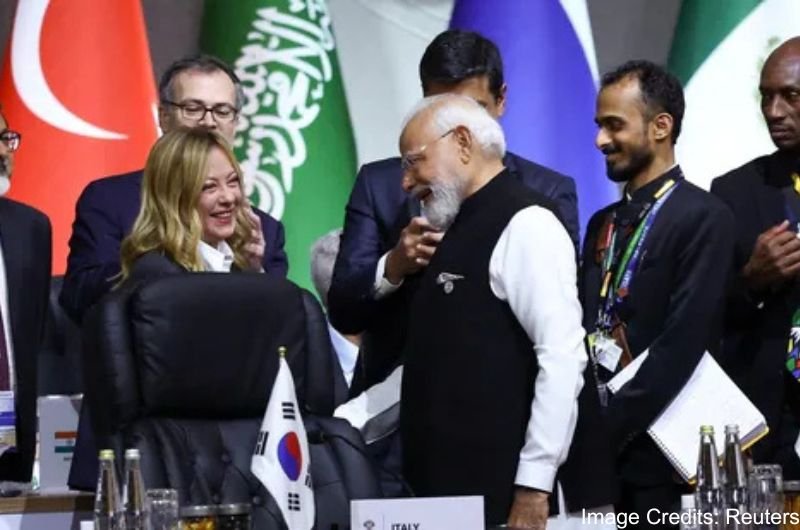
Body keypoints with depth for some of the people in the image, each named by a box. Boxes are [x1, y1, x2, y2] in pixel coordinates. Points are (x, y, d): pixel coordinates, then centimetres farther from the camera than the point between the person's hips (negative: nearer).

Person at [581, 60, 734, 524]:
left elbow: (682, 346, -15)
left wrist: (608, 430, -15)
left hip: (652, 455, -6)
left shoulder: (704, 219, -8)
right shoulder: (603, 224, 16)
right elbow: (587, 331, 15)